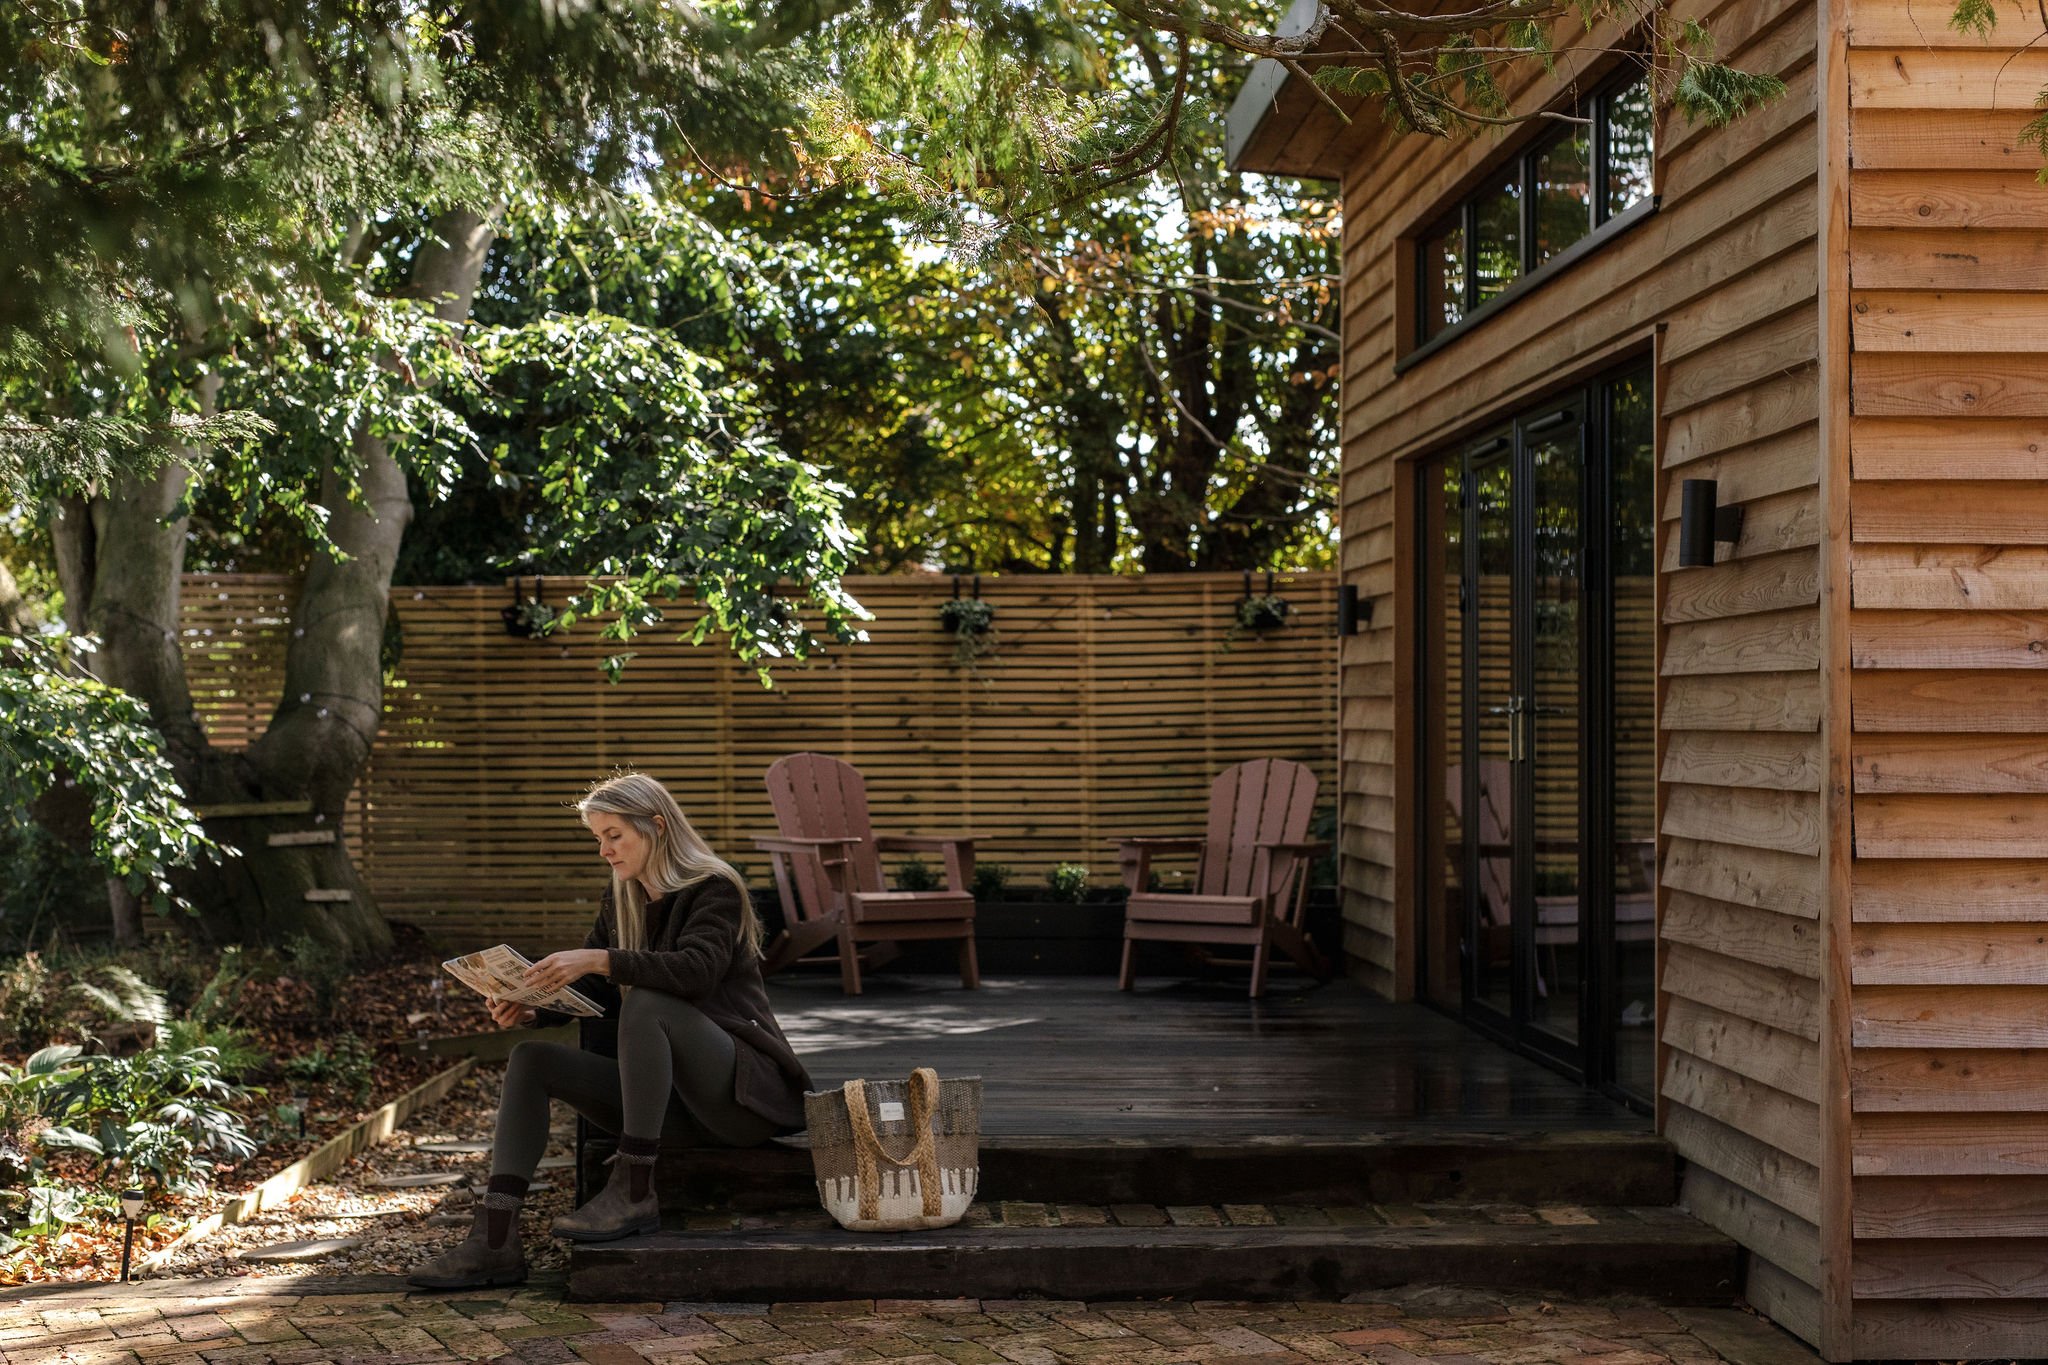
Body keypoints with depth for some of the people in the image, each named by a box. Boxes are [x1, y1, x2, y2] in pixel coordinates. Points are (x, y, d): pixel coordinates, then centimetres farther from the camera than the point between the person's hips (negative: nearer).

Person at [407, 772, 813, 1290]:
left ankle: (634, 1192, -28)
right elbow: (588, 991, 12)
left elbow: (698, 969, -29)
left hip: (741, 1085, -8)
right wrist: (530, 1009, -9)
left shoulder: (715, 889, -10)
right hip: (668, 1089, 8)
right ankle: (494, 1240, -19)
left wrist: (599, 959, -36)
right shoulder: (622, 901, 12)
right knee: (531, 1058, -7)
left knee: (645, 1002, -33)